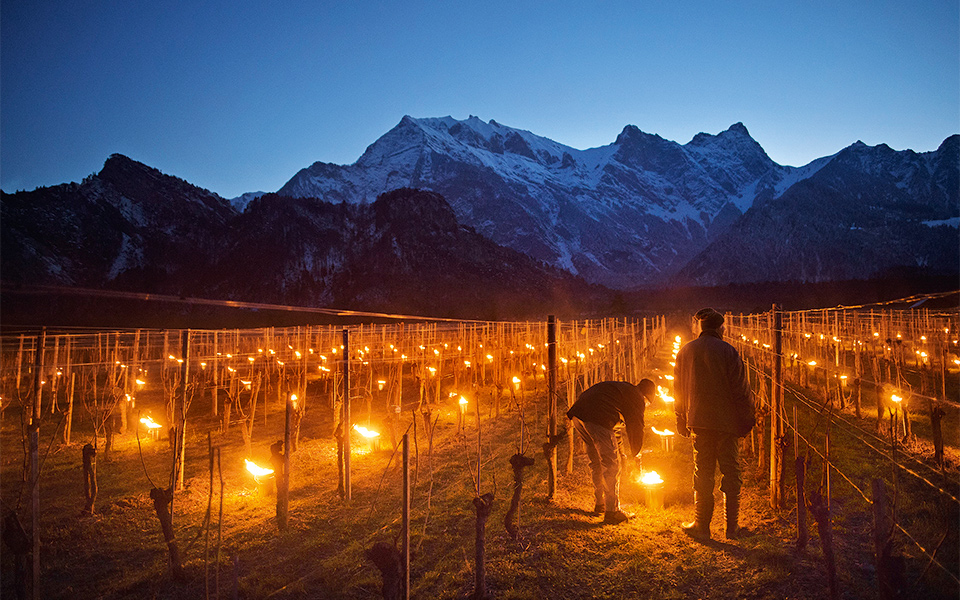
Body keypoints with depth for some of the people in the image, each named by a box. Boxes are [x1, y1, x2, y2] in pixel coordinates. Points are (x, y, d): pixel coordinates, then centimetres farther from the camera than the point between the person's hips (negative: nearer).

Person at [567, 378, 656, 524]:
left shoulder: (620, 387, 34)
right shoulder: (637, 398, 10)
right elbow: (636, 427, 12)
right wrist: (635, 453, 27)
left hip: (577, 413, 9)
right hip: (597, 418, -9)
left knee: (596, 463, 20)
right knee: (611, 465, 1)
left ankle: (599, 505, 29)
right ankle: (611, 512, 4)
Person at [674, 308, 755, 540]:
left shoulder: (684, 352, 5)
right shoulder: (727, 351, -9)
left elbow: (678, 390, 11)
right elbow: (741, 390, -9)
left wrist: (682, 422, 18)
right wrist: (746, 420, 1)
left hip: (699, 424, 3)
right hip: (727, 423, -3)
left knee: (702, 475, 10)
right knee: (731, 475, 8)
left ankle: (701, 526, 14)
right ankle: (732, 527, 13)